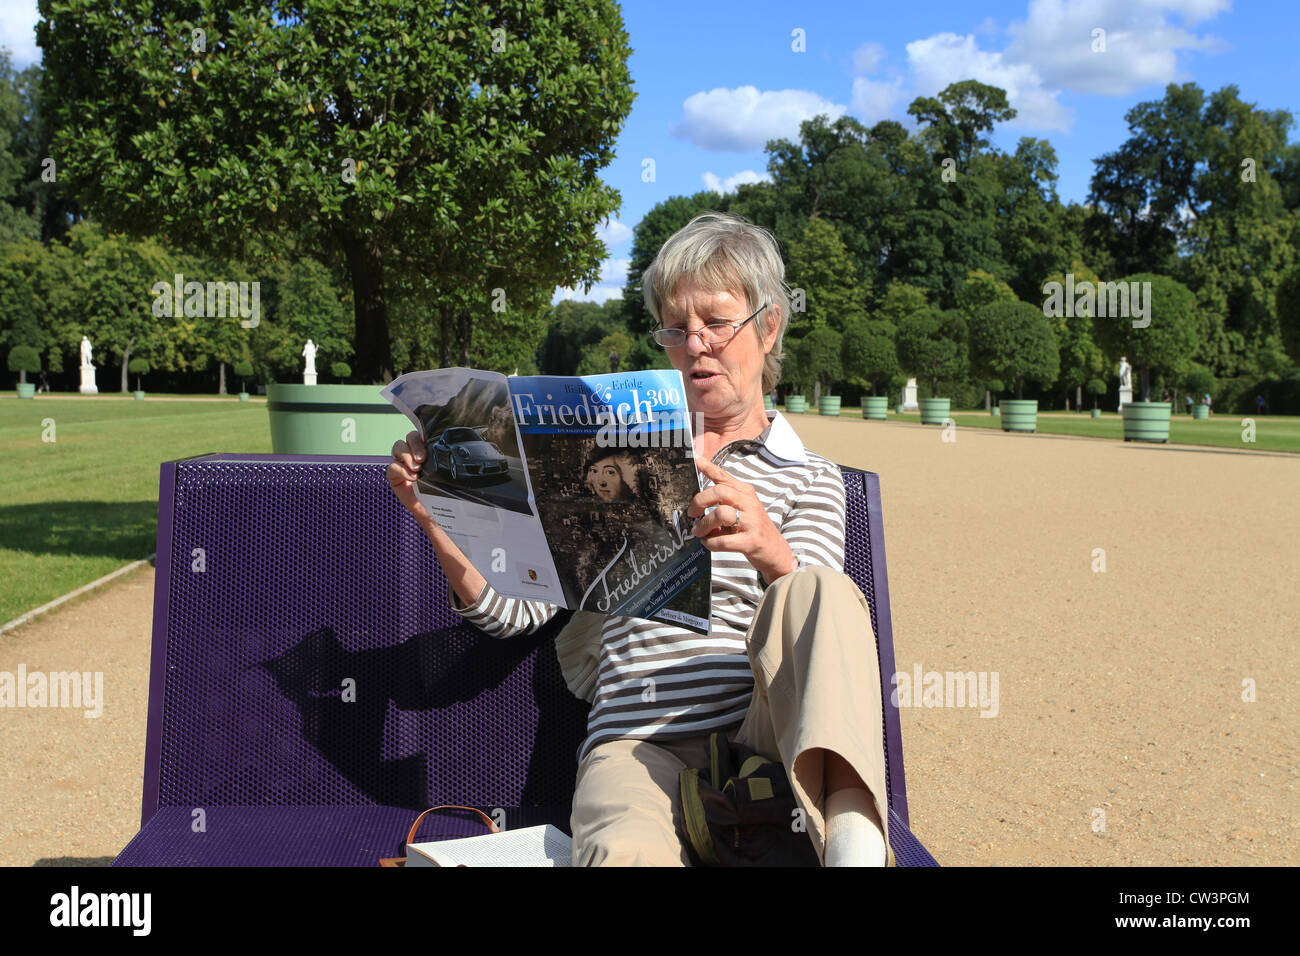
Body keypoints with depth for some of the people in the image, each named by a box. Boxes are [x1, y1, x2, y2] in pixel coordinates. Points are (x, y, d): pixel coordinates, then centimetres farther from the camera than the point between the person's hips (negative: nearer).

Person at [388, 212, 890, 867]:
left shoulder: (811, 478, 15)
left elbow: (814, 620, -4)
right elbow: (515, 606, 13)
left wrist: (772, 552, -27)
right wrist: (436, 516, -5)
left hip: (769, 733, 1)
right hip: (639, 741, 0)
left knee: (820, 589, -32)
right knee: (626, 852, -38)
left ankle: (851, 838, -41)